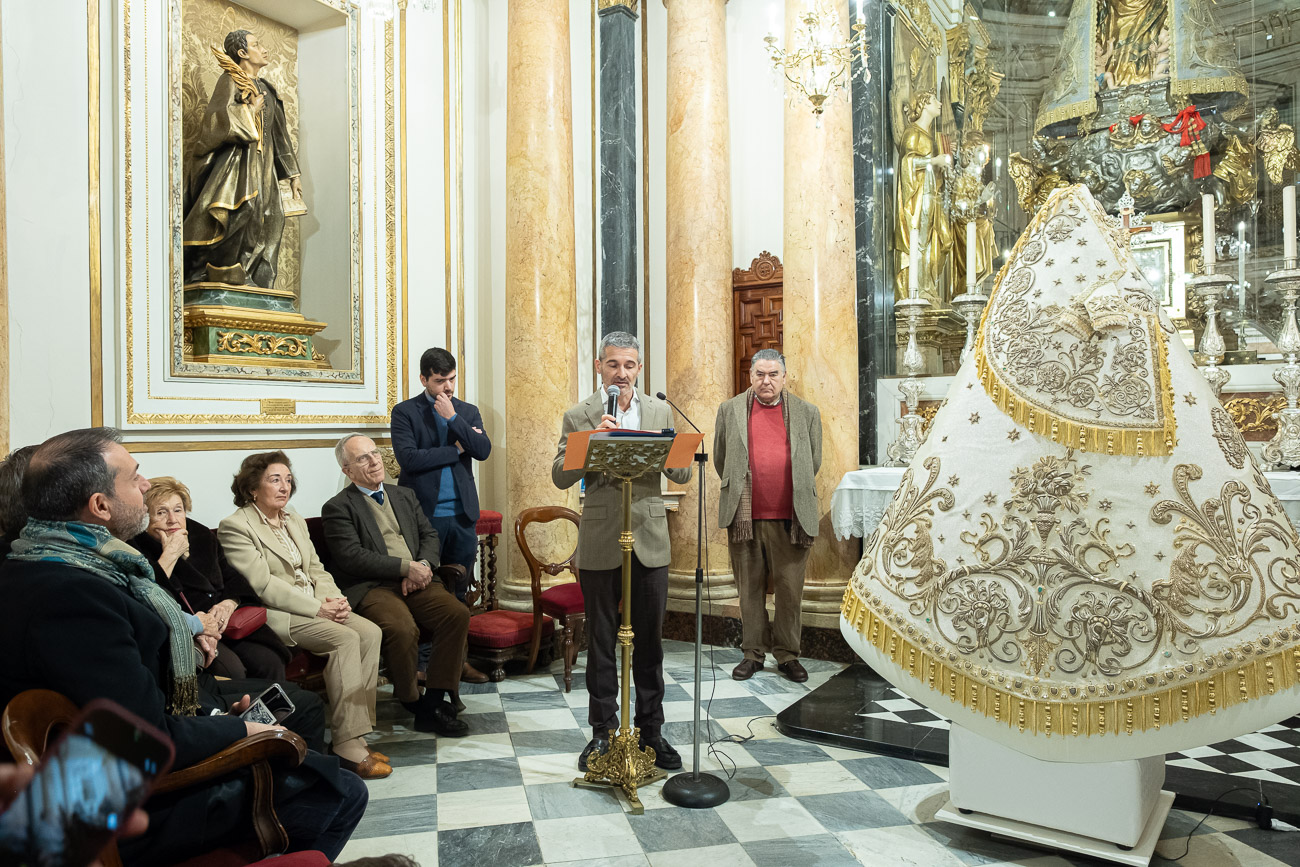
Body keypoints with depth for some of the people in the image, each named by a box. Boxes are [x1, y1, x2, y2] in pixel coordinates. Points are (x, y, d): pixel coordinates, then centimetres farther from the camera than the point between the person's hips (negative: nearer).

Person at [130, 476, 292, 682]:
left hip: (225, 622, 5)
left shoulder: (203, 535, 18)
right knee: (231, 670, -31)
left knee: (270, 663, -21)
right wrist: (169, 555, -12)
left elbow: (233, 578, 18)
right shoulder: (138, 549, 0)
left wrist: (228, 604, -3)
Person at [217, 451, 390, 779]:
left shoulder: (294, 519, 20)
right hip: (275, 615, -7)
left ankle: (355, 734, -14)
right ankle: (347, 745, -24)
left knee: (370, 632, -18)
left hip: (316, 606, 8)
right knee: (345, 639, -28)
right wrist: (317, 607, -19)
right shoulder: (235, 526, -5)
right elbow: (262, 585, -14)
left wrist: (335, 599, -3)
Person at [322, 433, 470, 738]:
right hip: (372, 587, -5)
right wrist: (406, 567, -15)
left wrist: (423, 566, -6)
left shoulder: (404, 496, 23)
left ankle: (434, 702, -14)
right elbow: (353, 557, -9)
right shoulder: (338, 507, 4)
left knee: (457, 613, -22)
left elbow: (429, 535, 16)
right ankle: (410, 699, -6)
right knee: (403, 628, -33)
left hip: (416, 580, 5)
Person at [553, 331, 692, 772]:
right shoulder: (579, 416, 0)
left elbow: (683, 474, 2)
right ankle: (602, 732, 24)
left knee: (649, 640, 10)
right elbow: (560, 476, -8)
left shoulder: (660, 412, 6)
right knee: (600, 641, 9)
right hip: (600, 542, -1)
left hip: (649, 539, 2)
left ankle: (651, 730, 24)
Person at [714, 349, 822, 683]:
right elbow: (720, 459, 14)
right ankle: (753, 653, 20)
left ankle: (787, 655, 19)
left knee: (790, 589, 5)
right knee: (750, 589, 8)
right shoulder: (730, 410, 7)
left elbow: (813, 462, 15)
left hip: (790, 518, 0)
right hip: (744, 517, 0)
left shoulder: (806, 413, 8)